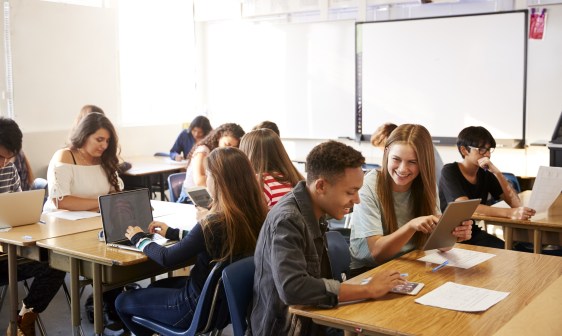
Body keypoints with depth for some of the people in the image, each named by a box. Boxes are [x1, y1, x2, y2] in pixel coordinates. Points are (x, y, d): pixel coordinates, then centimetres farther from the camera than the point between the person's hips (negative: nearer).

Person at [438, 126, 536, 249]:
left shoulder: (486, 173, 6)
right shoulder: (449, 172, -11)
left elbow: (516, 203, -3)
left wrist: (496, 172, -16)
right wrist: (510, 213, -38)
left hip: (475, 233, 5)